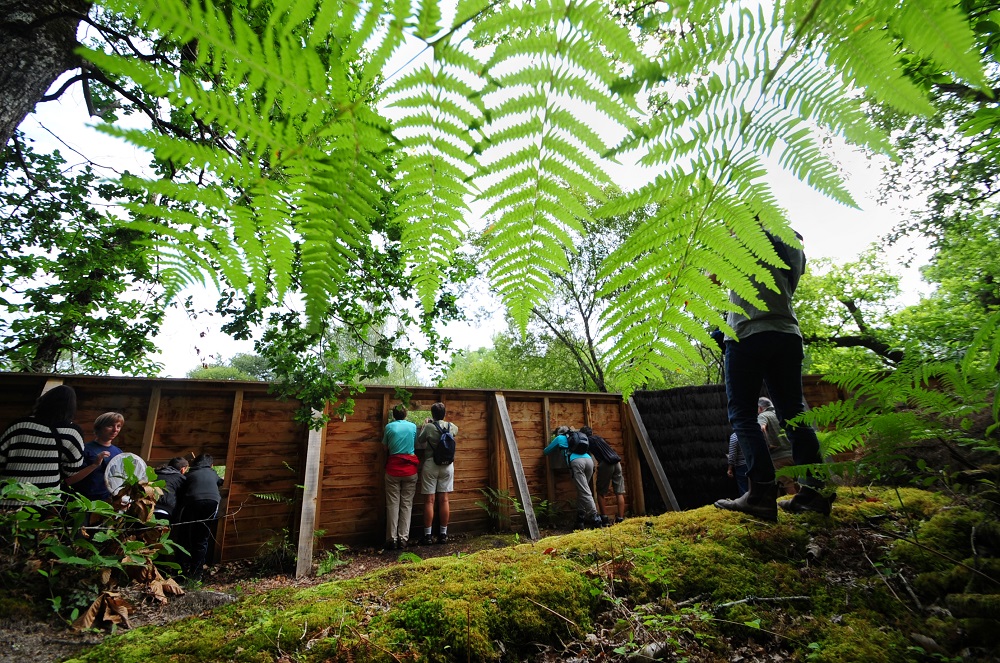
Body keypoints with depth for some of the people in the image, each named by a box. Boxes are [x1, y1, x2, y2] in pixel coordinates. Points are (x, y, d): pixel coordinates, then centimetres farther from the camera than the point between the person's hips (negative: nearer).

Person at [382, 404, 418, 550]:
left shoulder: (389, 426, 1)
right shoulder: (413, 426, 3)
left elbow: (385, 446, 10)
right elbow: (416, 445, 11)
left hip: (393, 468, 0)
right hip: (410, 468, 1)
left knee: (393, 504, 4)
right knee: (407, 504, 5)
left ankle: (392, 539, 4)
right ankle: (403, 538, 4)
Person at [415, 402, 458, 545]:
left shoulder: (429, 427, -11)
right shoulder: (451, 426, 2)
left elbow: (419, 442, 0)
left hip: (430, 465, -3)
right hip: (447, 465, 4)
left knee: (429, 500, 2)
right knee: (444, 499, 7)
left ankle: (428, 535, 6)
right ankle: (443, 534, 13)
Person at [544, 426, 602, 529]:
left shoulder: (559, 438, 24)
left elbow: (545, 452, 34)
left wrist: (556, 449, 55)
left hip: (576, 462, -5)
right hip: (589, 460, 5)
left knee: (585, 493, -9)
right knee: (582, 491, 15)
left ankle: (596, 520, -17)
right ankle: (580, 518, 14)